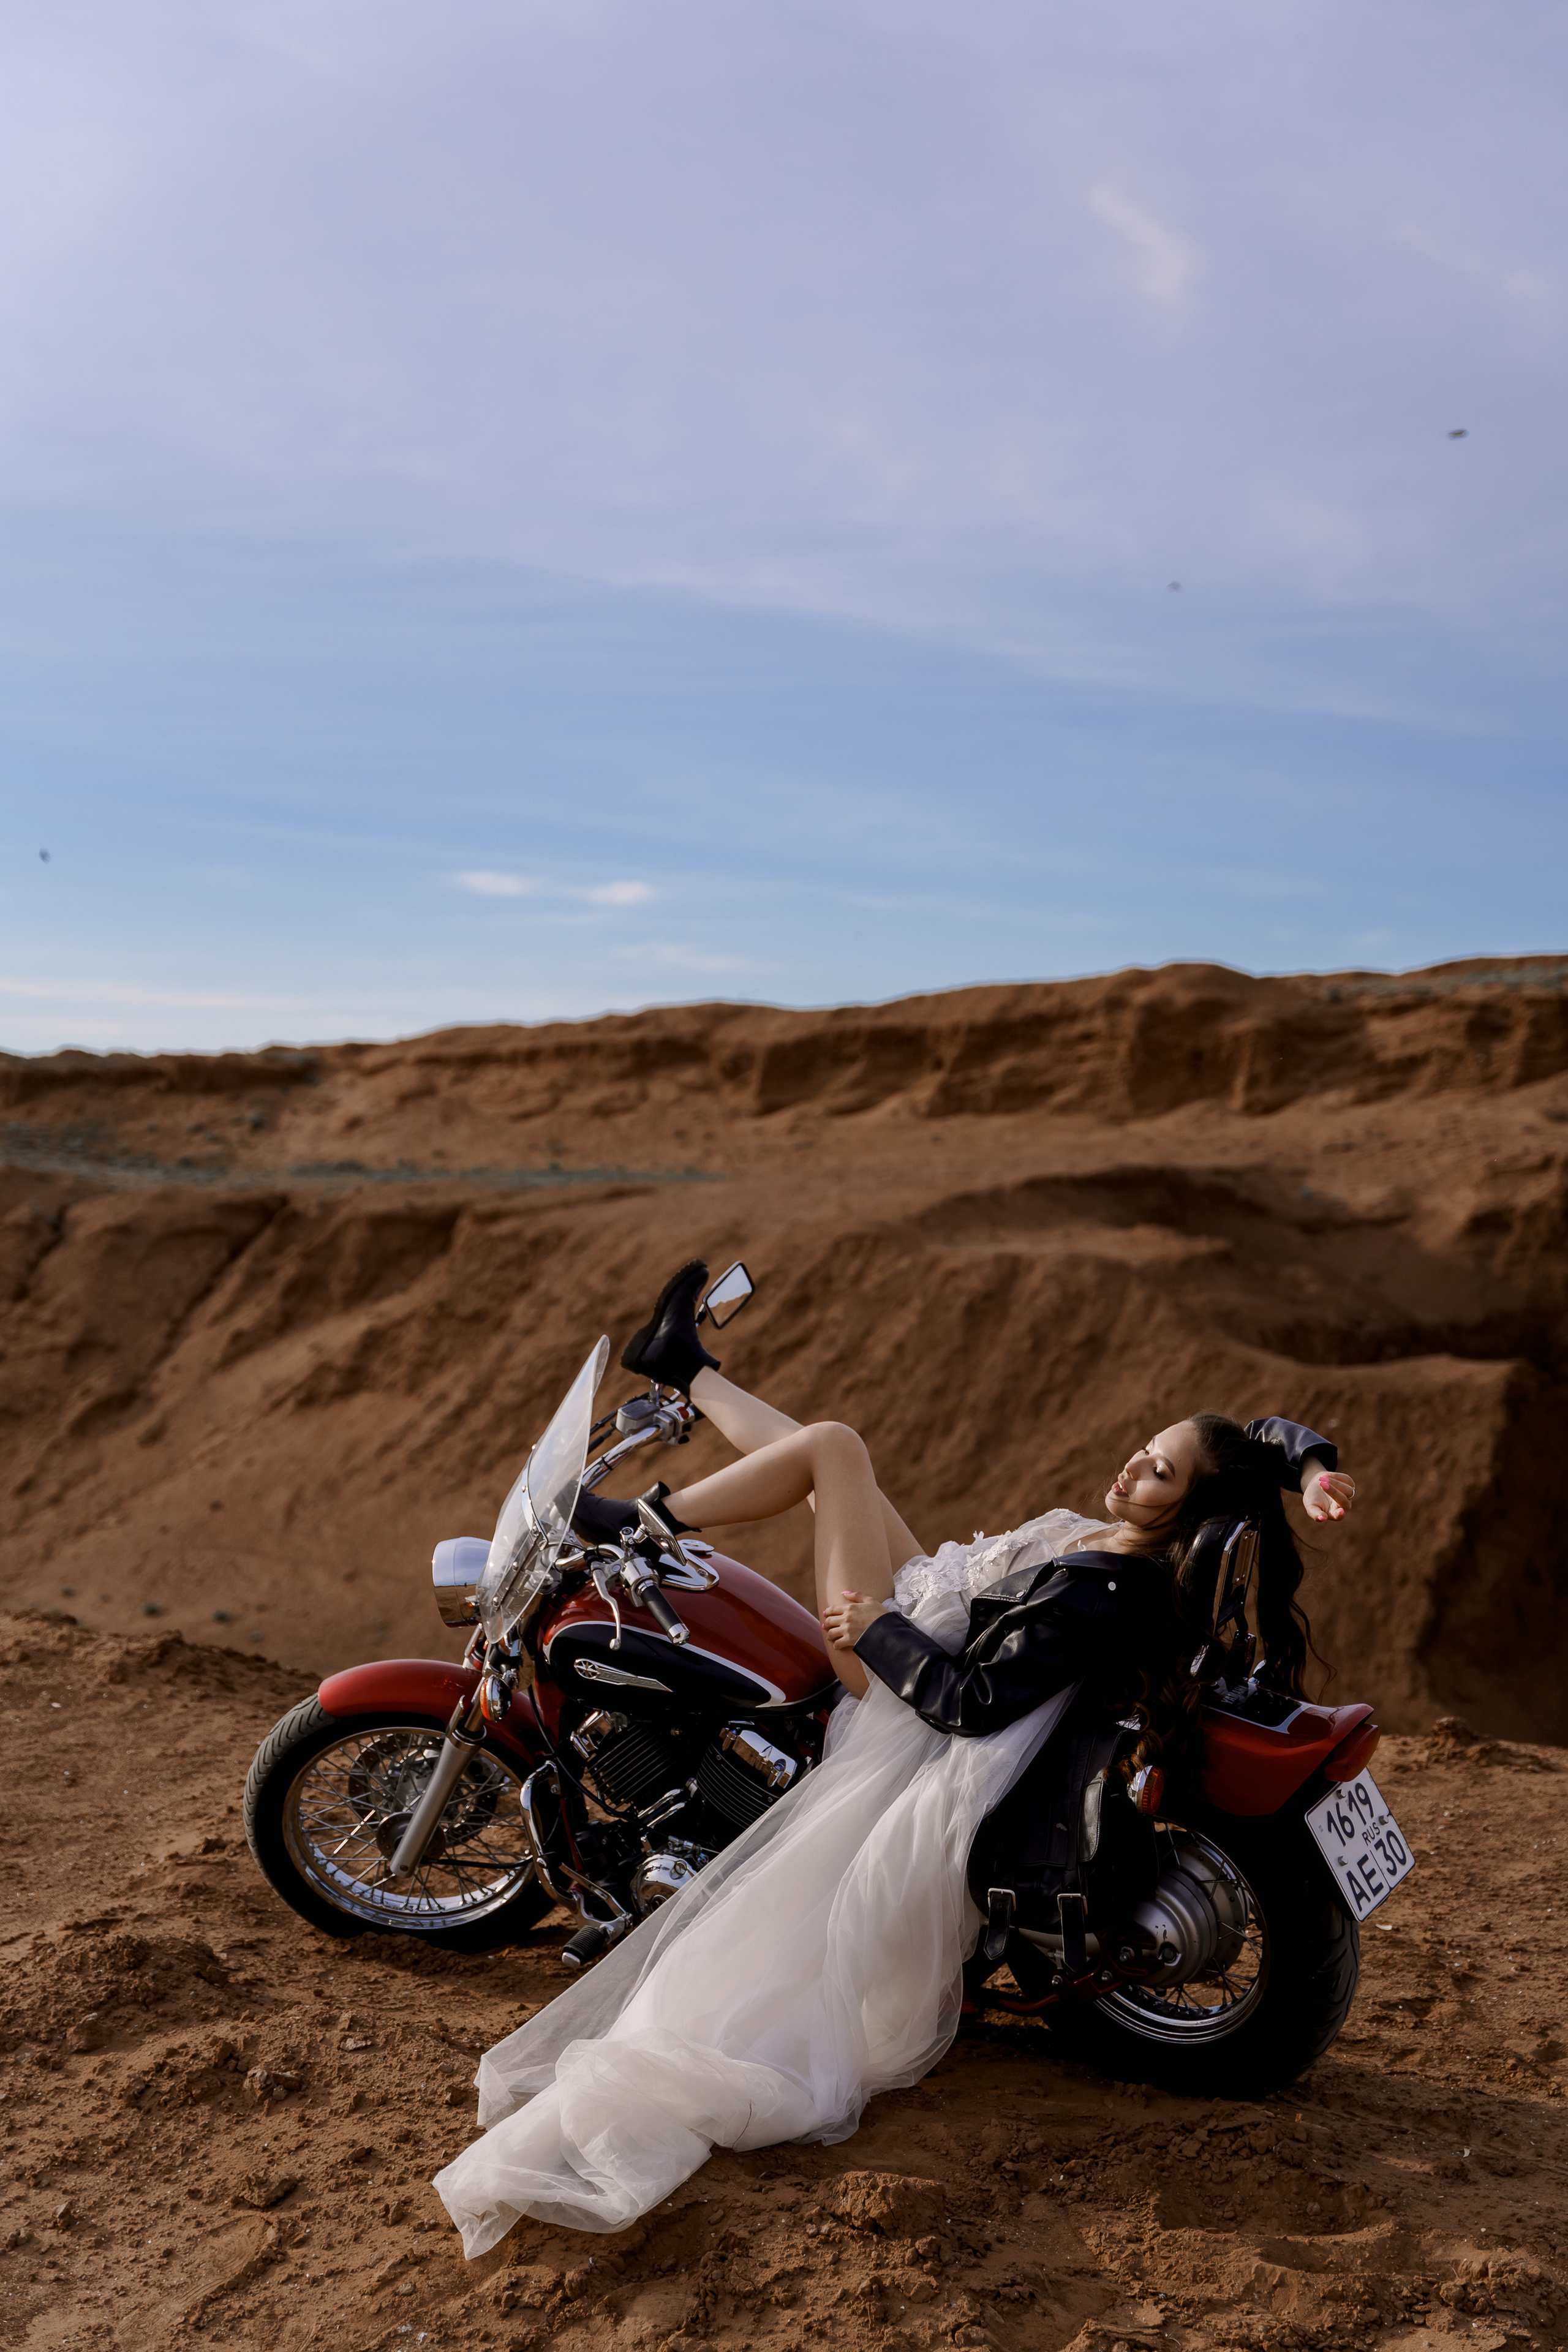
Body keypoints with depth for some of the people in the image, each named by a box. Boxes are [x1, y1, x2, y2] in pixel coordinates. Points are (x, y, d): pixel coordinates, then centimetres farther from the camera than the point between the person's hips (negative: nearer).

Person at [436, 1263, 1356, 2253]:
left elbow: (974, 1700, -33)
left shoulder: (1105, 1595, -34)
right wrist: (1312, 1468, -13)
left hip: (907, 1711, -8)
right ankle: (687, 1368, 37)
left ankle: (643, 1525, 9)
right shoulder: (1137, 1537, -10)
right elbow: (1266, 1436, 5)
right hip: (935, 1596, 8)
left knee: (831, 1448, -9)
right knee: (835, 1445, 12)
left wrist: (874, 1630, -22)